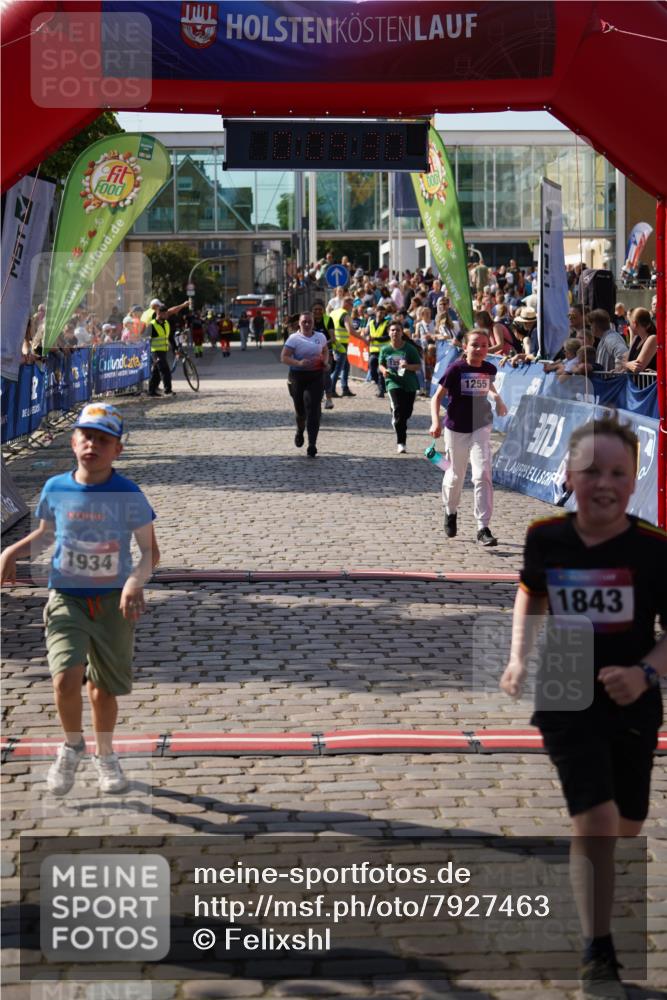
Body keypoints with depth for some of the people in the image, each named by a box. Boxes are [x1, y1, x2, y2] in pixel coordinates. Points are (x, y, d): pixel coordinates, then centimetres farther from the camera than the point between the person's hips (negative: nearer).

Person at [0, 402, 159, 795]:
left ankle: (105, 755, 38)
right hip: (66, 600, 1)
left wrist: (135, 581, -24)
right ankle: (73, 746, 9)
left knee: (105, 687, 11)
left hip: (113, 601, 0)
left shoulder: (128, 495, -10)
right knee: (67, 677, -20)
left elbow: (151, 550, -5)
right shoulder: (56, 489, -3)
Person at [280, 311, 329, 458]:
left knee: (313, 409, -11)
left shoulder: (320, 337, 7)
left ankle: (312, 445, -12)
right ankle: (300, 431, 45)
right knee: (300, 409, 10)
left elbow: (325, 351, 25)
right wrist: (299, 363, -26)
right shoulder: (294, 338, -5)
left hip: (316, 376, 1)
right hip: (298, 376, -1)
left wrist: (325, 362, 4)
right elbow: (284, 357, -10)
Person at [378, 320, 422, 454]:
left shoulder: (410, 348, -4)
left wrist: (408, 366, -21)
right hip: (393, 382, -1)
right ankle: (401, 443, -14)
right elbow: (381, 365, 14)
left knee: (407, 412, 8)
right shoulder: (385, 349, 1)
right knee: (399, 410, -18)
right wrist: (384, 370, -9)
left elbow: (419, 366, -2)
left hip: (410, 384, 1)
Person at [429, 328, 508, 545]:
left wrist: (497, 397, 3)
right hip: (455, 429, -2)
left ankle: (483, 528, -12)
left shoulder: (489, 369, -1)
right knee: (456, 476, 14)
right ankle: (450, 513, 44)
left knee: (482, 475, -13)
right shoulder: (456, 369, -13)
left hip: (480, 428, 2)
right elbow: (437, 397, -10)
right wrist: (436, 422, -24)